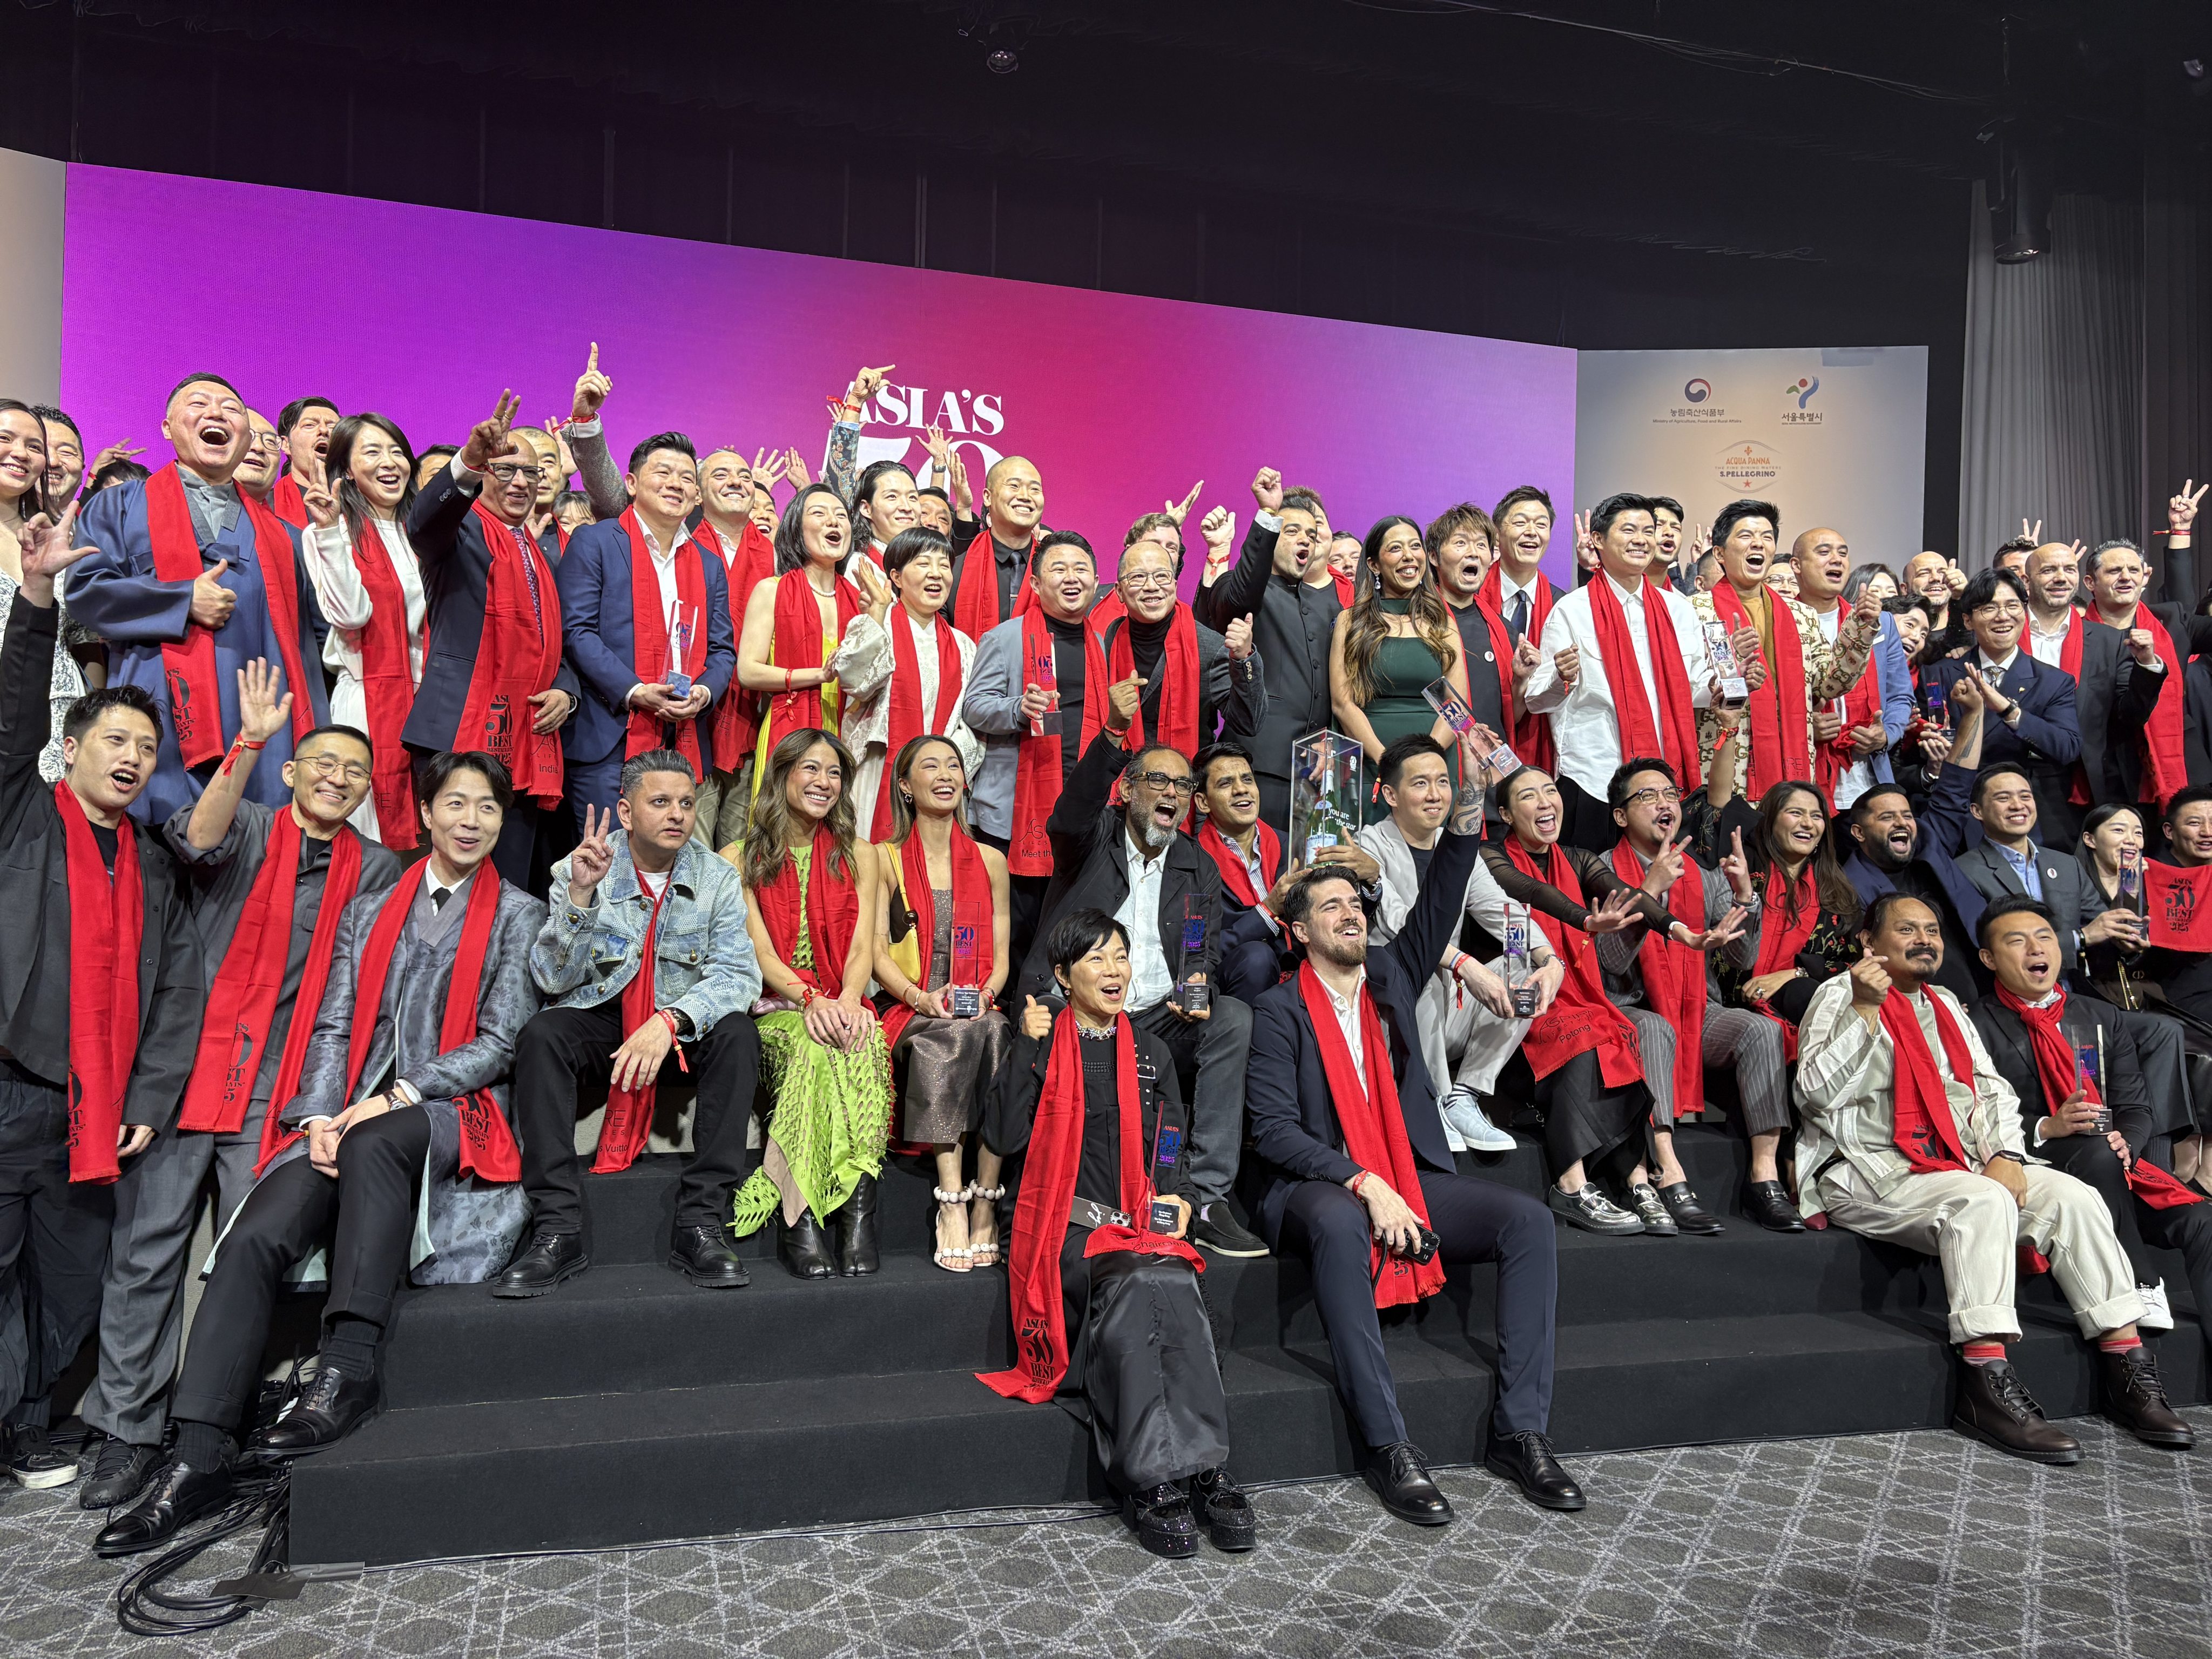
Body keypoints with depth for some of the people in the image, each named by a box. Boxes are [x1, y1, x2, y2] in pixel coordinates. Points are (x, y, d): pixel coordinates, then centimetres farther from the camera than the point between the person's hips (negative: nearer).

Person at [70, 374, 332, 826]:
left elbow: (310, 629, 22)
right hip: (167, 728, -2)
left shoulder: (279, 532, 24)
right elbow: (84, 590, 1)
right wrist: (185, 601, -9)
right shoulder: (121, 507, 15)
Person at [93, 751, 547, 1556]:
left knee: (376, 1143, -38)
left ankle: (346, 1371, -35)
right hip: (350, 1120, 4)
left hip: (451, 1120, -3)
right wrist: (320, 1116, -6)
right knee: (254, 1237, -22)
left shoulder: (518, 915, 9)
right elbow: (333, 1027, 13)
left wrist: (398, 1097, -11)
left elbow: (499, 1042, 0)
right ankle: (199, 1459, -22)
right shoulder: (368, 912, 21)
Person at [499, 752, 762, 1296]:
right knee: (540, 1036, -29)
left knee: (736, 1033, -30)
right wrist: (580, 895, -25)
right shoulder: (579, 869, -3)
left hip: (685, 1030, 0)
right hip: (601, 1020, 0)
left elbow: (739, 975, -13)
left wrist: (670, 1021, -30)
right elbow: (553, 980, -11)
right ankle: (557, 1230, -28)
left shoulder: (717, 878, -2)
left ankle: (700, 1224, -28)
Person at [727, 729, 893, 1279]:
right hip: (774, 1010, -1)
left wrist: (848, 1000, -18)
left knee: (864, 1042, -34)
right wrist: (810, 998, -23)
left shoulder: (858, 855, 16)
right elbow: (759, 950, -3)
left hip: (842, 1008, 2)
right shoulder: (741, 859, 9)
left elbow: (862, 946, 4)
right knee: (816, 1045, -36)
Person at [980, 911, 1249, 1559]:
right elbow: (1008, 1135, -5)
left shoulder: (1152, 1055, 20)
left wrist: (1174, 1197, -3)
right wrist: (1030, 1048, -8)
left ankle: (1198, 1472, -34)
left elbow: (1172, 1150, 18)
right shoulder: (1043, 1048, 8)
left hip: (1143, 1226, 3)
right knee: (1140, 1282, -33)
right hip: (1068, 1227, -3)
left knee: (1169, 1283, -32)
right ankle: (1157, 1480, -32)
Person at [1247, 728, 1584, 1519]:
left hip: (1412, 1179, 5)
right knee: (1339, 1227, -38)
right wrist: (1366, 1184, -20)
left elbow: (1441, 902, 1)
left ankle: (1519, 1431, -14)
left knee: (1528, 1218, -18)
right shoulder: (1279, 1010, 0)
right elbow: (1275, 1132, -9)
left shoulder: (1390, 975, 14)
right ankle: (1389, 1446, -32)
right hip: (1318, 1187, -5)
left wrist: (1468, 802, -12)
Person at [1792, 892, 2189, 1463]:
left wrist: (2006, 1152, -1)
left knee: (2074, 1197, -13)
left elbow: (1992, 1088, 19)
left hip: (1964, 1163, 7)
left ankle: (2128, 1368, -10)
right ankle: (1987, 1388, -33)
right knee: (1982, 1200, -32)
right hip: (1871, 1174, -7)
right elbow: (1816, 1093, -12)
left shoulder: (1946, 1004, 24)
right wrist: (1865, 1009, -21)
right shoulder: (1840, 994, 2)